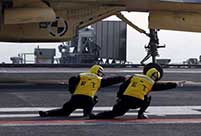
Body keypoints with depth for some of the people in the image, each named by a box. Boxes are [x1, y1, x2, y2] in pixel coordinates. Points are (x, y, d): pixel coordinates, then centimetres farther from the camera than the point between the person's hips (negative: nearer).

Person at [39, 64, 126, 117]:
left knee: (64, 111, 14)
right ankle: (87, 112, 2)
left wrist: (73, 92, 15)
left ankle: (46, 113, -5)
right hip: (88, 99, -3)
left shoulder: (82, 76, 22)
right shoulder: (99, 80, 16)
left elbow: (72, 80, 7)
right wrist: (123, 78, 30)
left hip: (75, 98, 3)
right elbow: (110, 80, 20)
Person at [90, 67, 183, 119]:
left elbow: (123, 86, 18)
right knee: (148, 98, 27)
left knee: (114, 113, 5)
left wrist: (119, 97, 21)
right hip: (137, 102, -3)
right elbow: (163, 86, 20)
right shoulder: (152, 83, 13)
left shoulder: (134, 76, 22)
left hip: (125, 99, 3)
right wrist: (176, 84, 29)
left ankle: (93, 116, -13)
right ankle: (141, 114, 17)